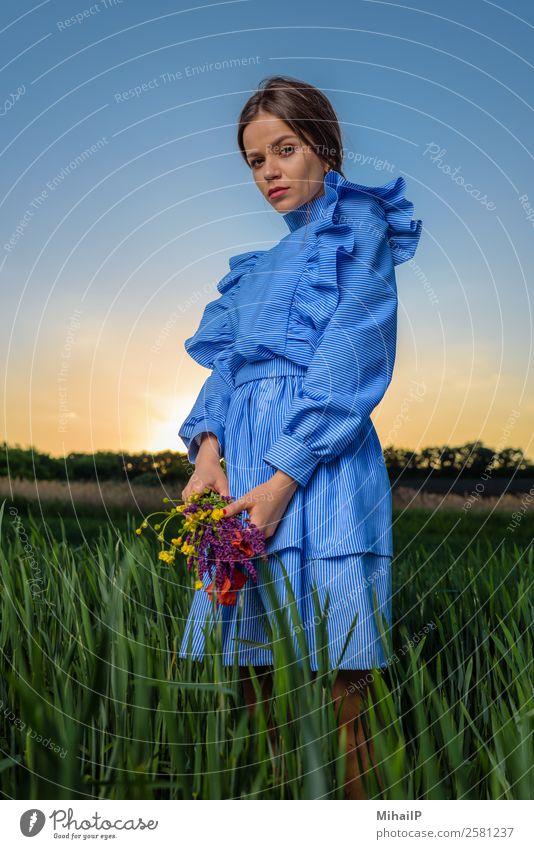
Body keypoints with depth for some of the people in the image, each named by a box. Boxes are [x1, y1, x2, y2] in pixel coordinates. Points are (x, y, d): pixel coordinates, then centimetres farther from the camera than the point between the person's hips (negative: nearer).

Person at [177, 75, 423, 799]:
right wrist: (208, 447, -4)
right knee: (258, 678, 10)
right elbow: (227, 359, 16)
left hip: (324, 464, -6)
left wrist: (284, 477, -15)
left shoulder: (360, 227, 4)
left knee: (335, 684, -4)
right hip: (241, 471, 7)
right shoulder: (258, 259, 25)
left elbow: (350, 366, -8)